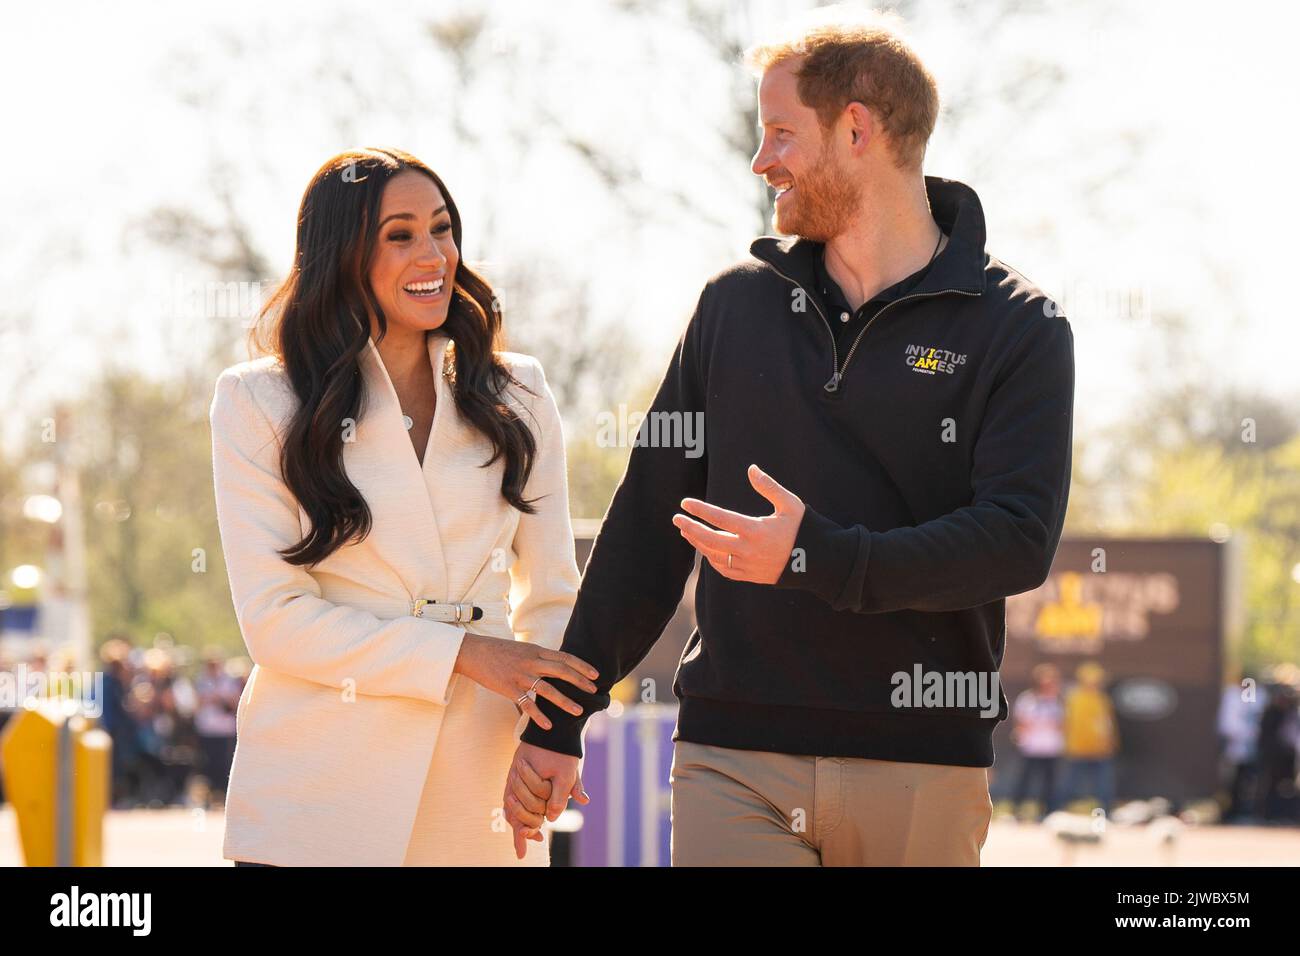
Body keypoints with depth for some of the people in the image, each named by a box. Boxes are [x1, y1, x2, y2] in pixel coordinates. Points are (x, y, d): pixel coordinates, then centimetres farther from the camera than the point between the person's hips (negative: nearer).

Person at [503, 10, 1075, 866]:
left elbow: (1018, 539, -11)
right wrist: (560, 719, 12)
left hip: (921, 764, -2)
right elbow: (647, 522, 14)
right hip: (734, 761, 2)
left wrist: (818, 557, -21)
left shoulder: (1017, 329, 1)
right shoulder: (736, 304, 12)